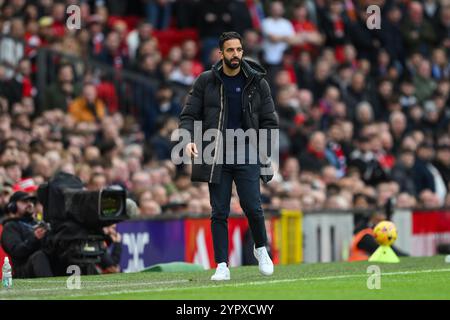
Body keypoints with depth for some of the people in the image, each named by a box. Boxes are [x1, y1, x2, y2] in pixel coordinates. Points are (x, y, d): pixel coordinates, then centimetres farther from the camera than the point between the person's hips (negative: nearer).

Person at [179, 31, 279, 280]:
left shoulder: (257, 82, 4)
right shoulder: (205, 82, 3)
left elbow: (269, 121, 8)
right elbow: (189, 115, 6)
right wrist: (188, 139, -13)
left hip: (247, 154, 0)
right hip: (216, 155, 1)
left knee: (252, 206, -11)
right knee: (219, 212, -1)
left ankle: (261, 249, 16)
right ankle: (222, 266, 5)